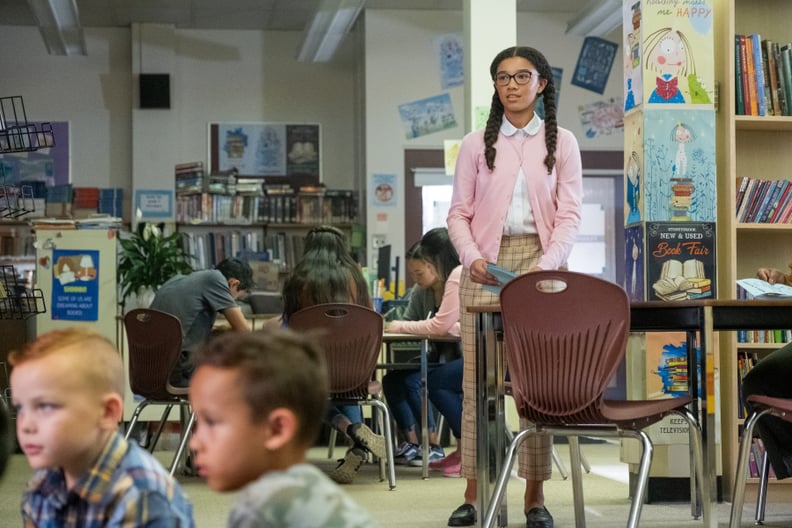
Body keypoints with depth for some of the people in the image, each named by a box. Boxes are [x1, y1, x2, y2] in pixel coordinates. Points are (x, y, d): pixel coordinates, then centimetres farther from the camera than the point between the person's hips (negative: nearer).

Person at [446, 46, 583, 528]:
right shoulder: (476, 144, 10)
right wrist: (471, 258, -11)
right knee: (478, 379, -2)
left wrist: (548, 265, -13)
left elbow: (570, 214, 3)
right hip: (487, 265, 1)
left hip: (540, 261, -1)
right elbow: (459, 213, 8)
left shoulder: (561, 143, 8)